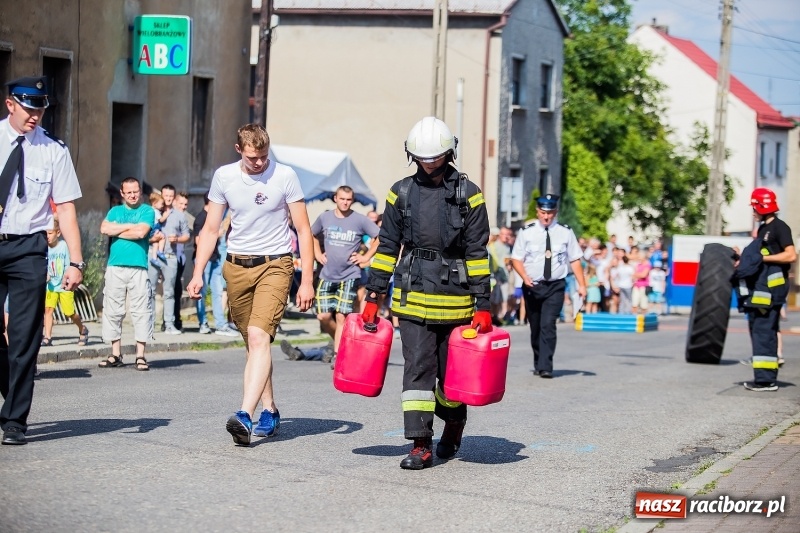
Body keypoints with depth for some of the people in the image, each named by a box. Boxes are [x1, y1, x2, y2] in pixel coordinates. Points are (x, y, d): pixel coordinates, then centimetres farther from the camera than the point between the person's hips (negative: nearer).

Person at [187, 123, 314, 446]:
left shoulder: (285, 177, -6)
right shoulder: (223, 177, 2)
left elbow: (303, 230, -3)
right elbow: (210, 229, 9)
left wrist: (307, 281, -8)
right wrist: (198, 273, -1)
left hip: (274, 265, -4)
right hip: (236, 266, 4)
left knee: (259, 337, -19)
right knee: (252, 343, 10)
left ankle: (245, 415, -28)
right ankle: (269, 411, 22)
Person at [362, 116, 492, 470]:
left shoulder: (468, 194, 0)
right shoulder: (402, 192, 6)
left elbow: (478, 253, -1)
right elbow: (387, 246, 9)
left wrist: (482, 305, -5)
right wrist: (373, 296, 5)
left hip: (455, 298, -1)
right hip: (412, 296, 1)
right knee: (418, 368, -6)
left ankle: (454, 424, 35)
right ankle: (421, 445, -4)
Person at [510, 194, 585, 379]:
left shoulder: (565, 232, 1)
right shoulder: (526, 232, 0)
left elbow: (575, 260, 4)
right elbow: (516, 259, 2)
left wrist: (581, 284, -3)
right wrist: (525, 277, -15)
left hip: (555, 287, -2)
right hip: (532, 286, 2)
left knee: (548, 325, -15)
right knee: (535, 327, 11)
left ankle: (545, 367, -16)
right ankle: (538, 364, 27)